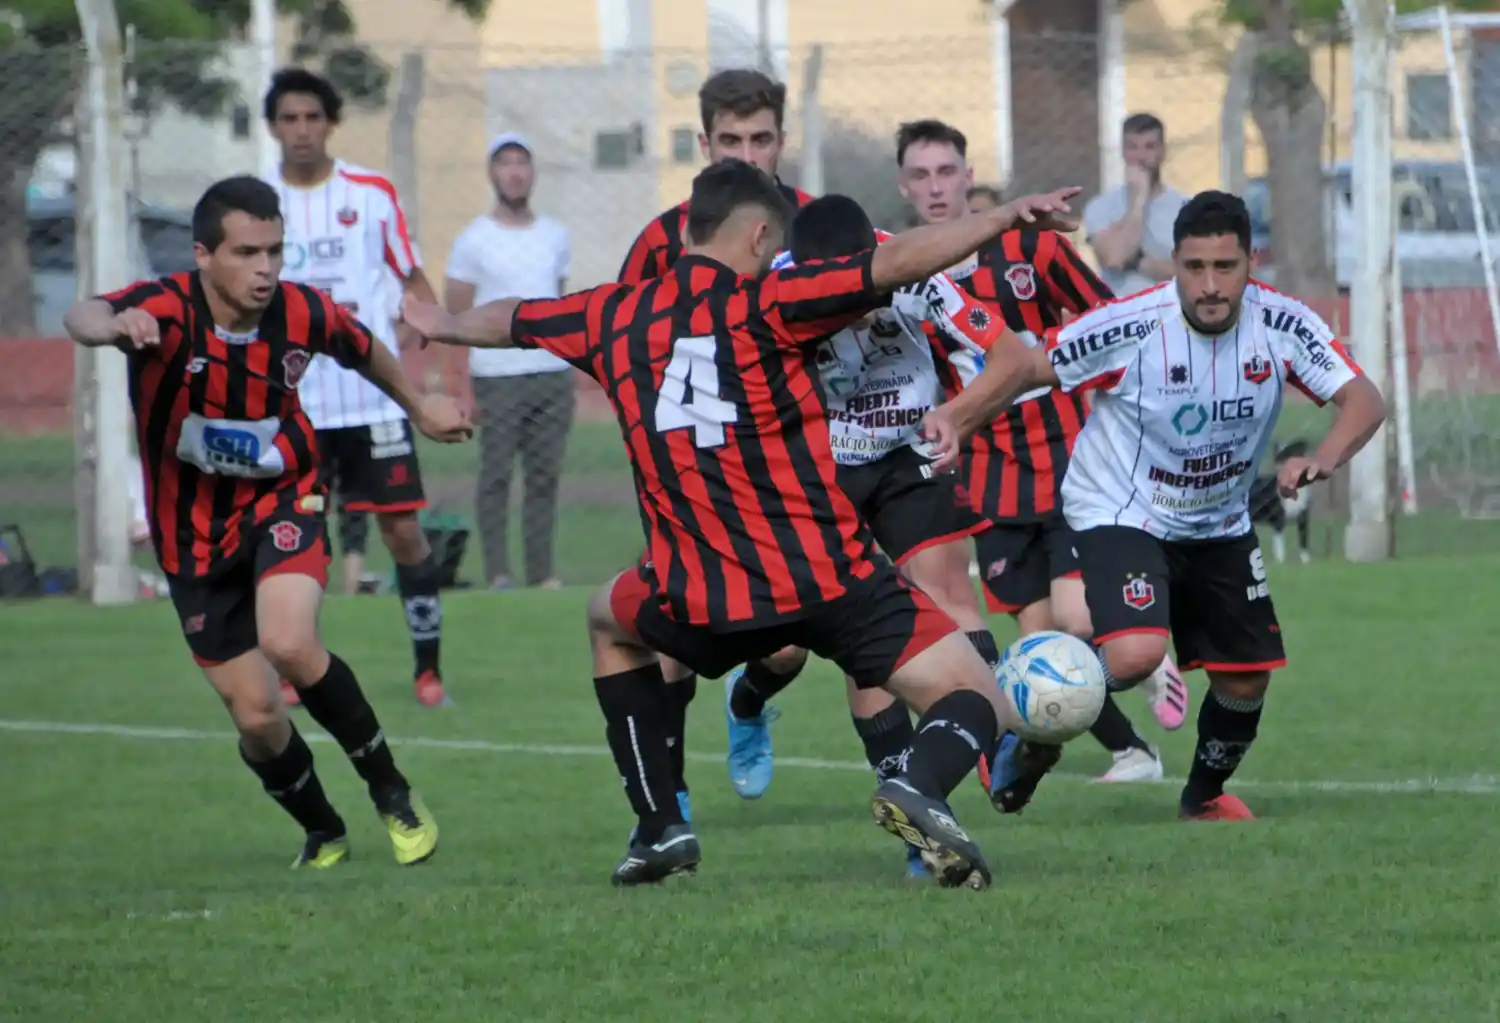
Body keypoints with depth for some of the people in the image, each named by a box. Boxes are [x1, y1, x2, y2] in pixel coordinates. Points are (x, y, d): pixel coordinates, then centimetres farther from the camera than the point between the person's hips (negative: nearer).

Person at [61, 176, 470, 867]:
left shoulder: (301, 314, -16)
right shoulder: (167, 311, -25)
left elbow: (364, 350, 9)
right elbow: (84, 317, -48)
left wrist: (420, 407, 24)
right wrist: (112, 325, -72)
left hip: (281, 503, 0)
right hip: (195, 535, 0)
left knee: (289, 644, -28)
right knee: (256, 716, 1)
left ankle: (390, 791, -6)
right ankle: (323, 833, 31)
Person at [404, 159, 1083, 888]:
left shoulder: (614, 316, 10)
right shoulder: (764, 306, -5)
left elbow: (505, 321, 31)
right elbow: (896, 263, -16)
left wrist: (442, 325, 51)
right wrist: (1009, 215, -10)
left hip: (704, 607, 4)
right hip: (834, 581, -4)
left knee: (611, 622, 37)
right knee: (979, 707, 2)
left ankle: (660, 826, 27)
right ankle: (920, 787, -34)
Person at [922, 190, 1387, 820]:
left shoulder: (1282, 325, -17)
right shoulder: (1132, 328, -26)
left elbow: (1363, 400, -18)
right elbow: (1026, 363, -16)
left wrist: (1323, 459, -39)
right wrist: (955, 419, -31)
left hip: (1220, 525, 5)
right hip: (1121, 513, -5)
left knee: (1247, 677, 10)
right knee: (1135, 655, -29)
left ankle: (1204, 796, 40)